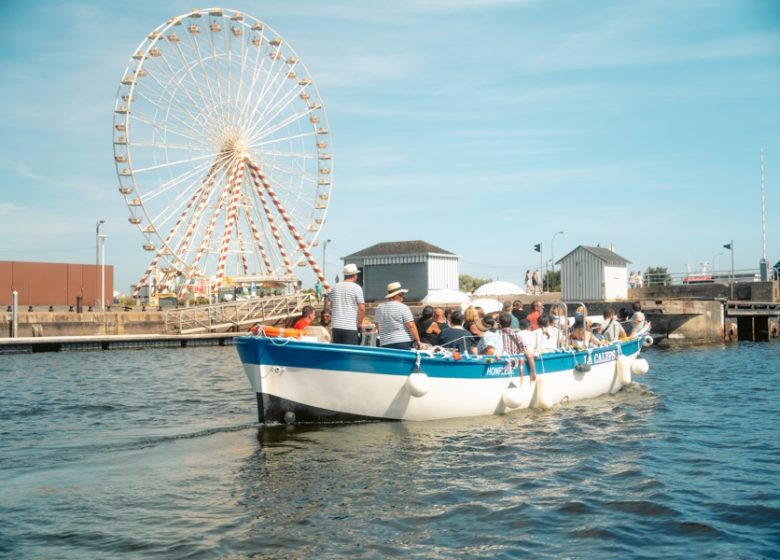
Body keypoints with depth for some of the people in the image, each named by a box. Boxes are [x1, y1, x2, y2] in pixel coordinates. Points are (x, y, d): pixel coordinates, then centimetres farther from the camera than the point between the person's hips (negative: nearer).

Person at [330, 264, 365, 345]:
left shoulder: (335, 287, 10)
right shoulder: (356, 288, -6)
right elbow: (362, 308, -9)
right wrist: (360, 324, 1)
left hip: (336, 326, 5)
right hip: (350, 327, -5)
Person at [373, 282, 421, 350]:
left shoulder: (379, 307, 10)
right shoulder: (403, 307, -7)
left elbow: (377, 326, 19)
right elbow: (411, 326, -11)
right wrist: (417, 340, -5)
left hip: (385, 344, 5)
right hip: (403, 343, -5)